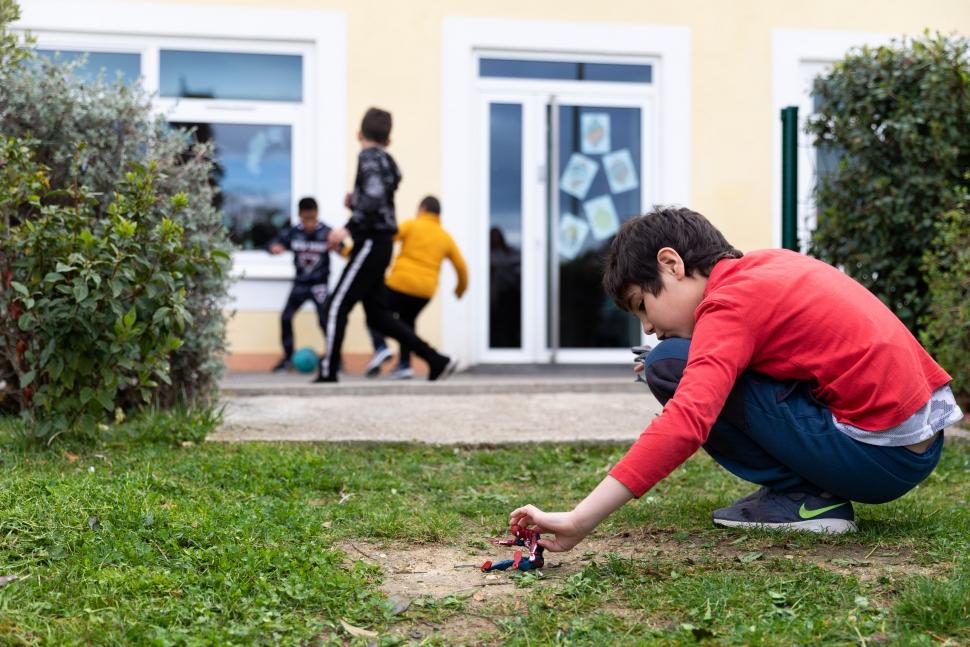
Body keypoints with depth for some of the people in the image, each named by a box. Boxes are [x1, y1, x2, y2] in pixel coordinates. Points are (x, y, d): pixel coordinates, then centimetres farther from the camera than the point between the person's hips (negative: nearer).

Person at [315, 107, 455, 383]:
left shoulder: (369, 158, -9)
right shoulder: (386, 161, 18)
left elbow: (375, 198, -24)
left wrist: (348, 228, -27)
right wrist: (354, 204, 9)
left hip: (371, 243, -9)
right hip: (380, 243, 9)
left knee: (337, 306, -6)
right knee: (377, 315, 12)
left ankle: (327, 373, -6)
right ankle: (436, 360, 10)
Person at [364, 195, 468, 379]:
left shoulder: (412, 225, 3)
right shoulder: (446, 237, 14)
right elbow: (461, 267, 14)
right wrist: (461, 288, 32)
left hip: (400, 284, -4)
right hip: (426, 291, 4)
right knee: (407, 321, 26)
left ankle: (381, 348, -13)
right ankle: (404, 365, 15)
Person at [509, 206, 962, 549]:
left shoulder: (730, 304, -13)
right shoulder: (770, 263, 11)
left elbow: (684, 424, -27)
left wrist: (579, 521, -31)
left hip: (877, 457, -9)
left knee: (668, 367, -10)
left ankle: (802, 498, -5)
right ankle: (804, 488, 12)